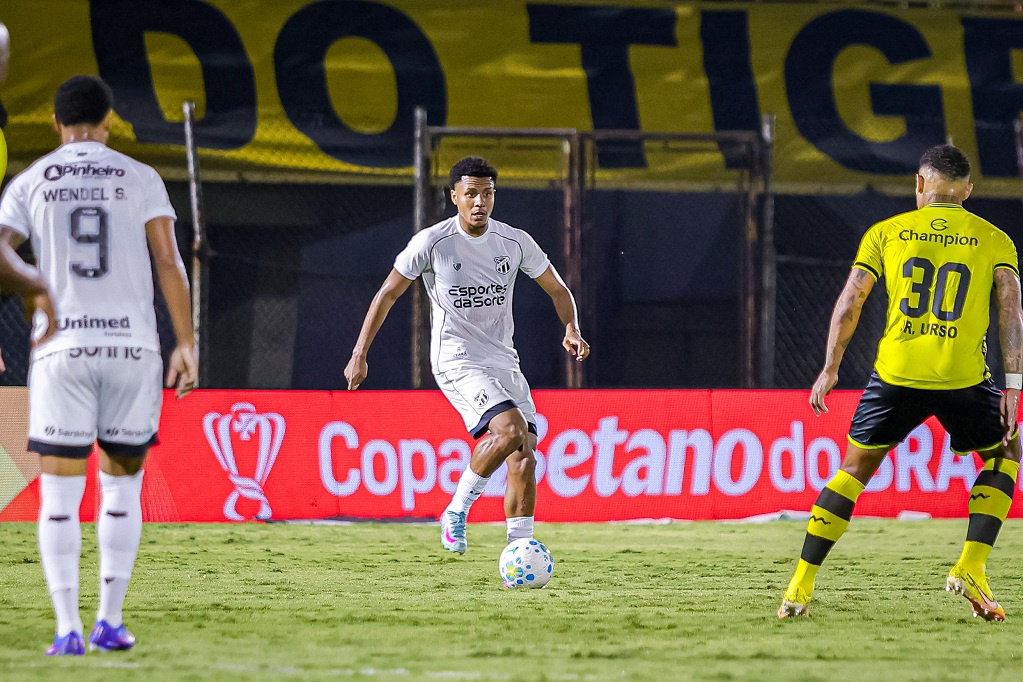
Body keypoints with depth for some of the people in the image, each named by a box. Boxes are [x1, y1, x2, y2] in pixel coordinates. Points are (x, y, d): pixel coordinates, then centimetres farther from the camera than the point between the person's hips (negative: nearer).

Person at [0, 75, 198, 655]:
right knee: (122, 487, 14)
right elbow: (169, 262, -3)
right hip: (133, 346, 0)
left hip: (61, 347, 0)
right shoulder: (140, 178, 5)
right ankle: (110, 622, 11)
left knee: (60, 494, 2)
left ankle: (69, 629, -7)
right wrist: (187, 342, 0)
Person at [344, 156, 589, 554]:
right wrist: (359, 354, -3)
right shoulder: (432, 242, -8)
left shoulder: (515, 242, 2)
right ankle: (456, 512, -10)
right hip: (456, 360, -5)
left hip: (504, 362, 5)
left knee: (524, 458, -7)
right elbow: (387, 294, 1)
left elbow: (557, 289, 14)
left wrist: (571, 330, -6)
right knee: (510, 429, -27)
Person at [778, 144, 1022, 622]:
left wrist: (830, 368, 11)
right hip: (963, 379, -1)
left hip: (896, 375, 1)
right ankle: (970, 568, 6)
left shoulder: (885, 233, 11)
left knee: (854, 469, 15)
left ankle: (801, 586, 10)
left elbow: (849, 302, 6)